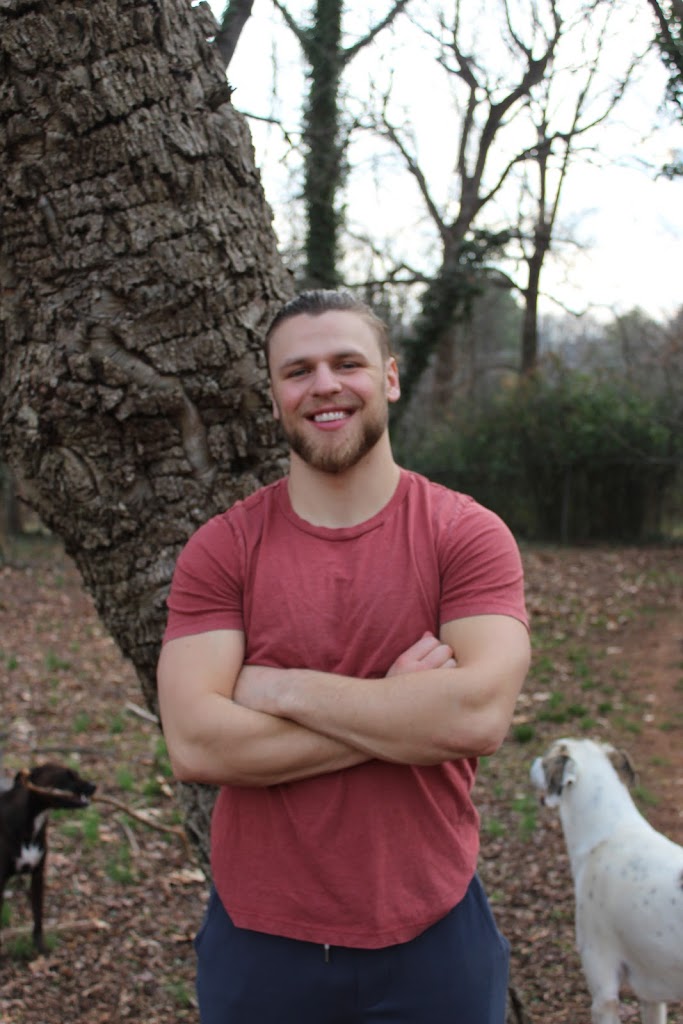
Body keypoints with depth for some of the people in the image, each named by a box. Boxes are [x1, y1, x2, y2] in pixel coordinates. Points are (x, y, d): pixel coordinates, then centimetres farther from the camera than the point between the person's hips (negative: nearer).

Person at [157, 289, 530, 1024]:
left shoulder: (468, 535, -6)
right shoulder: (220, 550, -5)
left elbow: (480, 714, -21)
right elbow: (195, 745, -16)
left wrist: (281, 688, -17)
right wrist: (400, 712, -18)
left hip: (431, 935, 0)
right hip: (260, 939, 1)